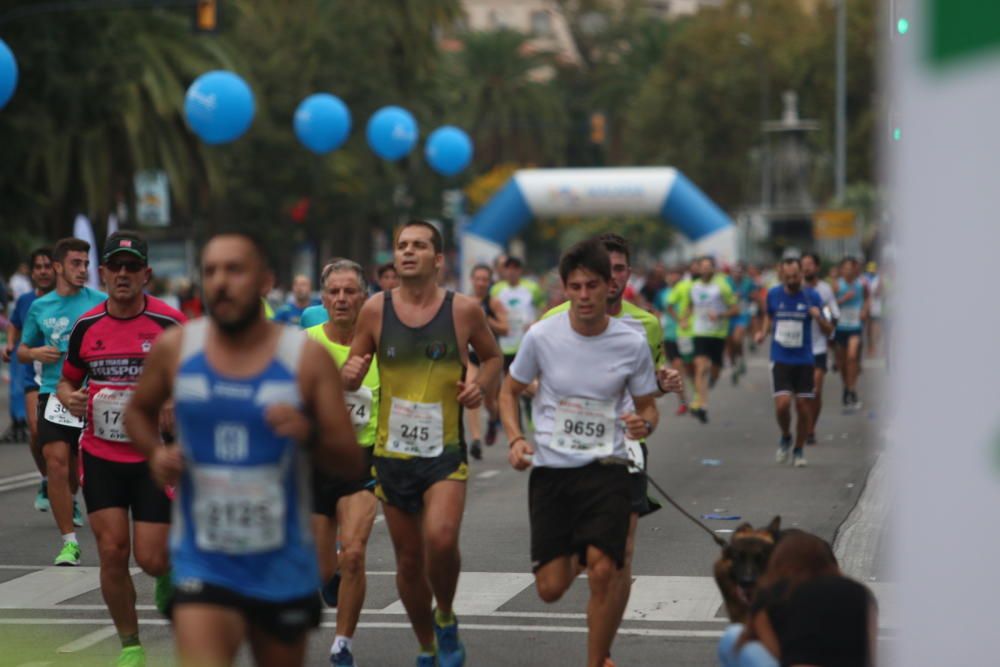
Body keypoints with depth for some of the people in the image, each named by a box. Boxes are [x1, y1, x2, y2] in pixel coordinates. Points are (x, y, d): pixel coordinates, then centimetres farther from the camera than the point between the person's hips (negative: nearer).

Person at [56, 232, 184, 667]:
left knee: (151, 558, -5)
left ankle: (171, 573, 34)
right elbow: (66, 382, 16)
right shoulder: (86, 326, 2)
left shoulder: (170, 324, -8)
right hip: (100, 456, 2)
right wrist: (69, 398, -7)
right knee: (112, 552, -5)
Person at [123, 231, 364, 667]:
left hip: (283, 566, 1)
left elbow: (352, 463, -4)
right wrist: (155, 452, -4)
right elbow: (138, 411, 17)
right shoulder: (174, 349, -2)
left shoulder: (308, 359, -6)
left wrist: (309, 435, -24)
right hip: (202, 562, -1)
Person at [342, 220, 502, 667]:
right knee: (409, 560, 9)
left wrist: (480, 386, -7)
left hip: (445, 451, -2)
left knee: (441, 539, -25)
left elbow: (492, 357, 14)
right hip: (392, 453, 2)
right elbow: (351, 377, 10)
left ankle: (446, 619, 4)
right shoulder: (376, 310, 1)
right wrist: (349, 374, -14)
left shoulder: (464, 310, -3)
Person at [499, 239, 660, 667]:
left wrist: (644, 424, -16)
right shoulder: (541, 336, -4)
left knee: (604, 572, -19)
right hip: (550, 470, 1)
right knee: (550, 589, -1)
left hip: (606, 468, -1)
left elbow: (648, 407, 8)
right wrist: (516, 440, -6)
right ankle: (576, 558, 38)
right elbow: (509, 391, 11)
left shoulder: (632, 343, -4)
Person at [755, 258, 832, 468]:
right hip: (780, 359, 0)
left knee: (804, 407, 0)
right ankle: (785, 438, 15)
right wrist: (764, 332, 4)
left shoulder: (811, 296, -4)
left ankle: (799, 450, 20)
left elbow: (828, 331, 0)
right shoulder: (773, 294, 0)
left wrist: (819, 318, -20)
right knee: (782, 404, -15)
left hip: (804, 359, 0)